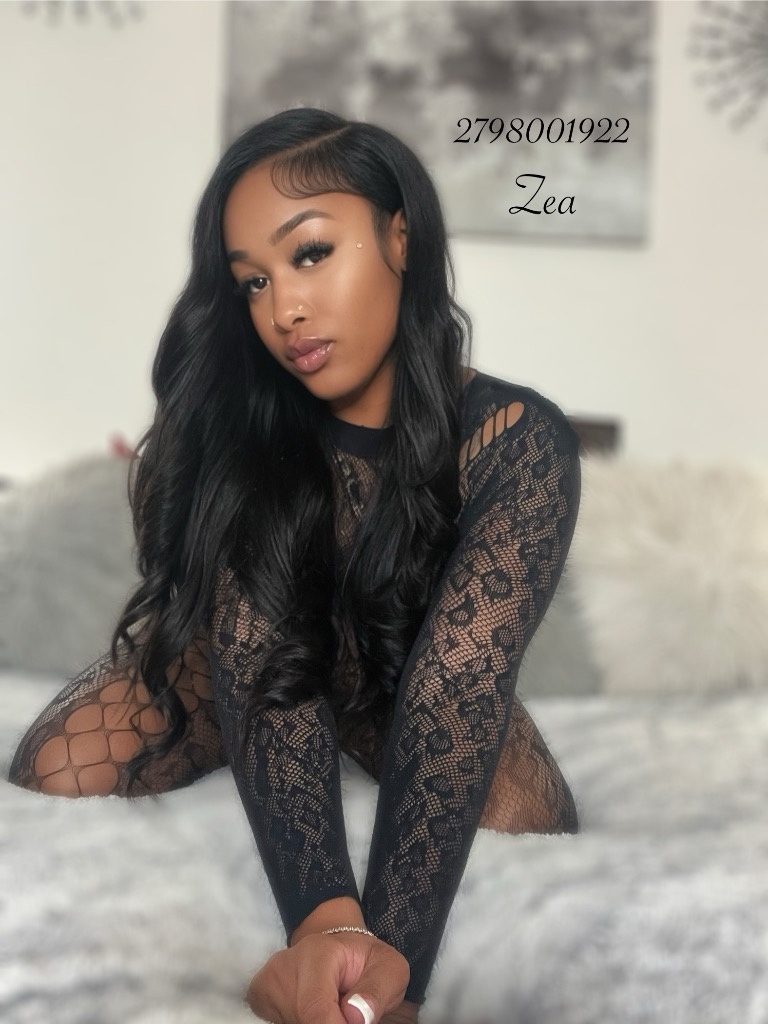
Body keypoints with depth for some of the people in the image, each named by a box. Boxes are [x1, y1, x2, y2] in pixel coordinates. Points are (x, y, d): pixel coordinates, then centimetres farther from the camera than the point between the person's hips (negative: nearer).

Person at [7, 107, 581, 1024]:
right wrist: (325, 916, -52)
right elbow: (261, 664, -35)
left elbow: (454, 688, -38)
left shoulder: (514, 442, -30)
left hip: (405, 676, 0)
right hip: (241, 660, 1)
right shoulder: (233, 419, -26)